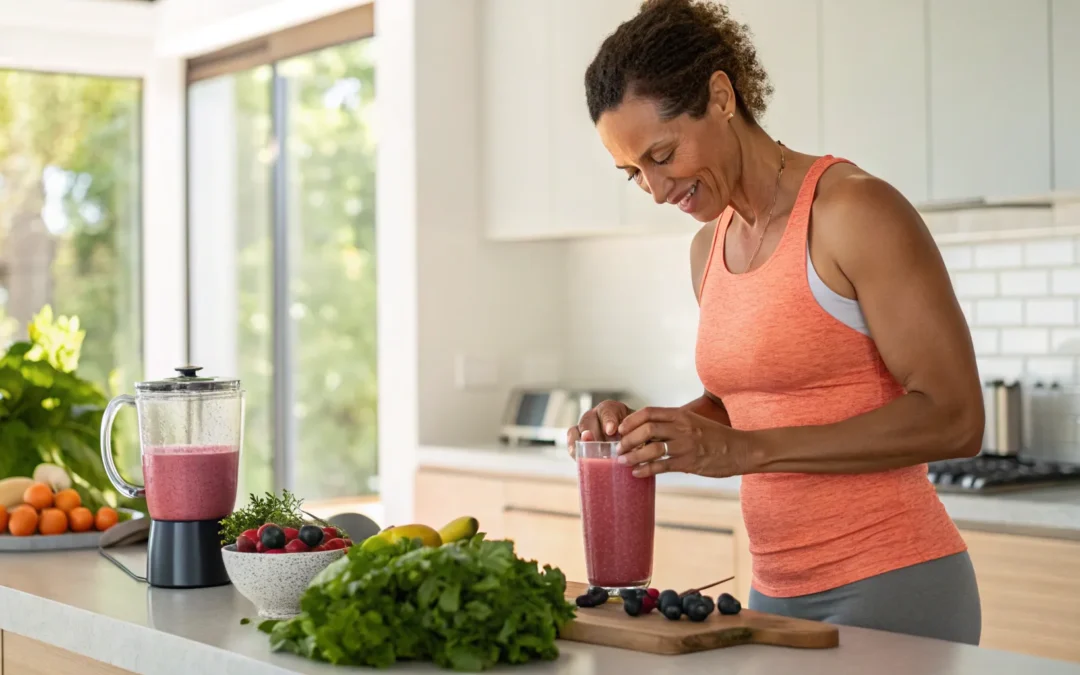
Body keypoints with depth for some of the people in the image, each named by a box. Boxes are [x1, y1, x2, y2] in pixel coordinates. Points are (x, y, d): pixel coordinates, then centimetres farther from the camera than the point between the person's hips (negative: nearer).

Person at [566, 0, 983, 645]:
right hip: (779, 591, 7)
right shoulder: (709, 250, 10)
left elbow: (952, 418, -17)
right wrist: (652, 428, 2)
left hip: (890, 589, -7)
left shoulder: (854, 211, -13)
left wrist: (744, 450, -21)